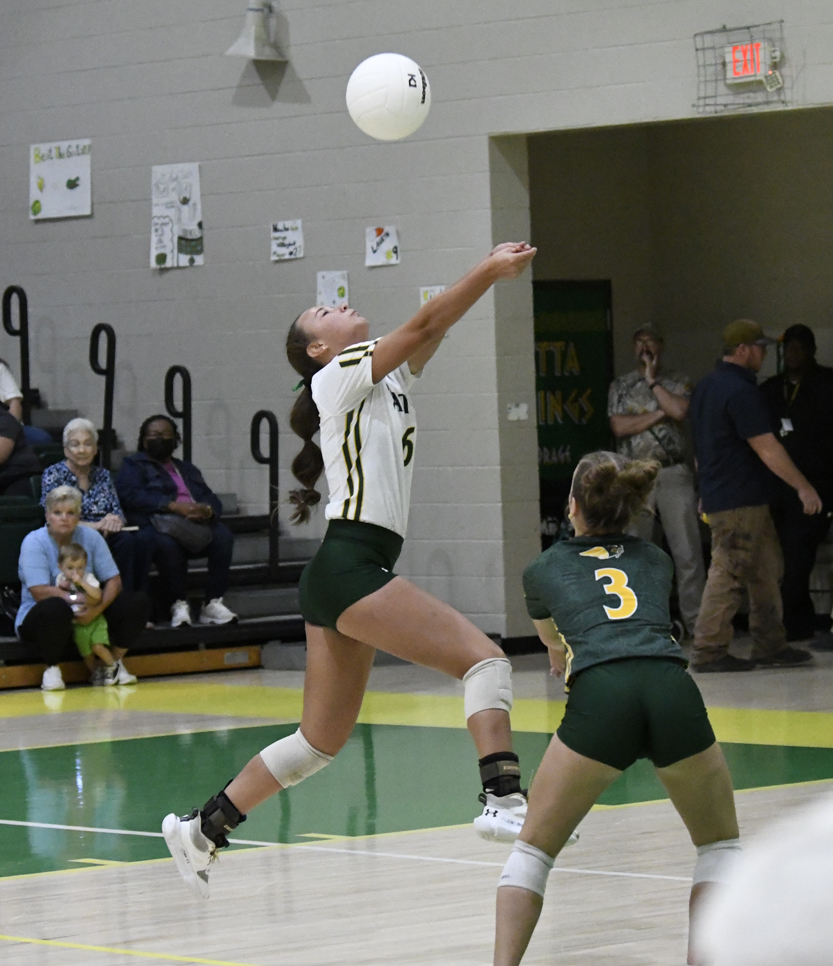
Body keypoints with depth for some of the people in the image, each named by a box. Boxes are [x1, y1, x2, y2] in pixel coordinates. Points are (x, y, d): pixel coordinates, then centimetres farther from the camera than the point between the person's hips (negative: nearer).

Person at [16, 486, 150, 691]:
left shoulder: (91, 537, 0)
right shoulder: (34, 543, -13)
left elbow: (114, 581, -5)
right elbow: (40, 592, -23)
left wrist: (96, 608, -24)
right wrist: (83, 600, -29)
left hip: (87, 615, 5)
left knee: (139, 602, -12)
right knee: (56, 608, -41)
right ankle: (51, 668, -17)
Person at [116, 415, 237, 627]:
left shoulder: (187, 469, 33)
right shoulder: (132, 465, 17)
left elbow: (212, 500, 20)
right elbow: (132, 496, -5)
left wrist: (207, 510, -7)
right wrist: (173, 506, -17)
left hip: (196, 524, 5)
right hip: (157, 525, -5)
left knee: (223, 536, -27)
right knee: (166, 543, -40)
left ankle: (213, 603, -26)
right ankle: (178, 606, -31)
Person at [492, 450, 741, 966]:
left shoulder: (543, 568, 27)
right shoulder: (656, 559, 31)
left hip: (599, 697, -1)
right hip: (674, 691, 1)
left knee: (534, 848, 17)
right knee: (721, 844, 23)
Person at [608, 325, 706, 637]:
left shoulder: (678, 383, 9)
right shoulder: (620, 386, 12)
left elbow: (679, 410, -12)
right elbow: (619, 425, -3)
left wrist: (653, 381, -3)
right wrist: (658, 414, -6)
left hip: (674, 474, -1)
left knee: (688, 551, -6)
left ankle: (696, 621, -3)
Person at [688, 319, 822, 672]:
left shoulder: (707, 386, 14)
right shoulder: (740, 391, -18)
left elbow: (704, 446, 23)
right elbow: (767, 448, -20)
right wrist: (803, 487, -15)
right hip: (739, 501, -10)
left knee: (766, 570, 13)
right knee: (729, 575, -6)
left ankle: (770, 646, 15)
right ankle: (708, 651, -4)